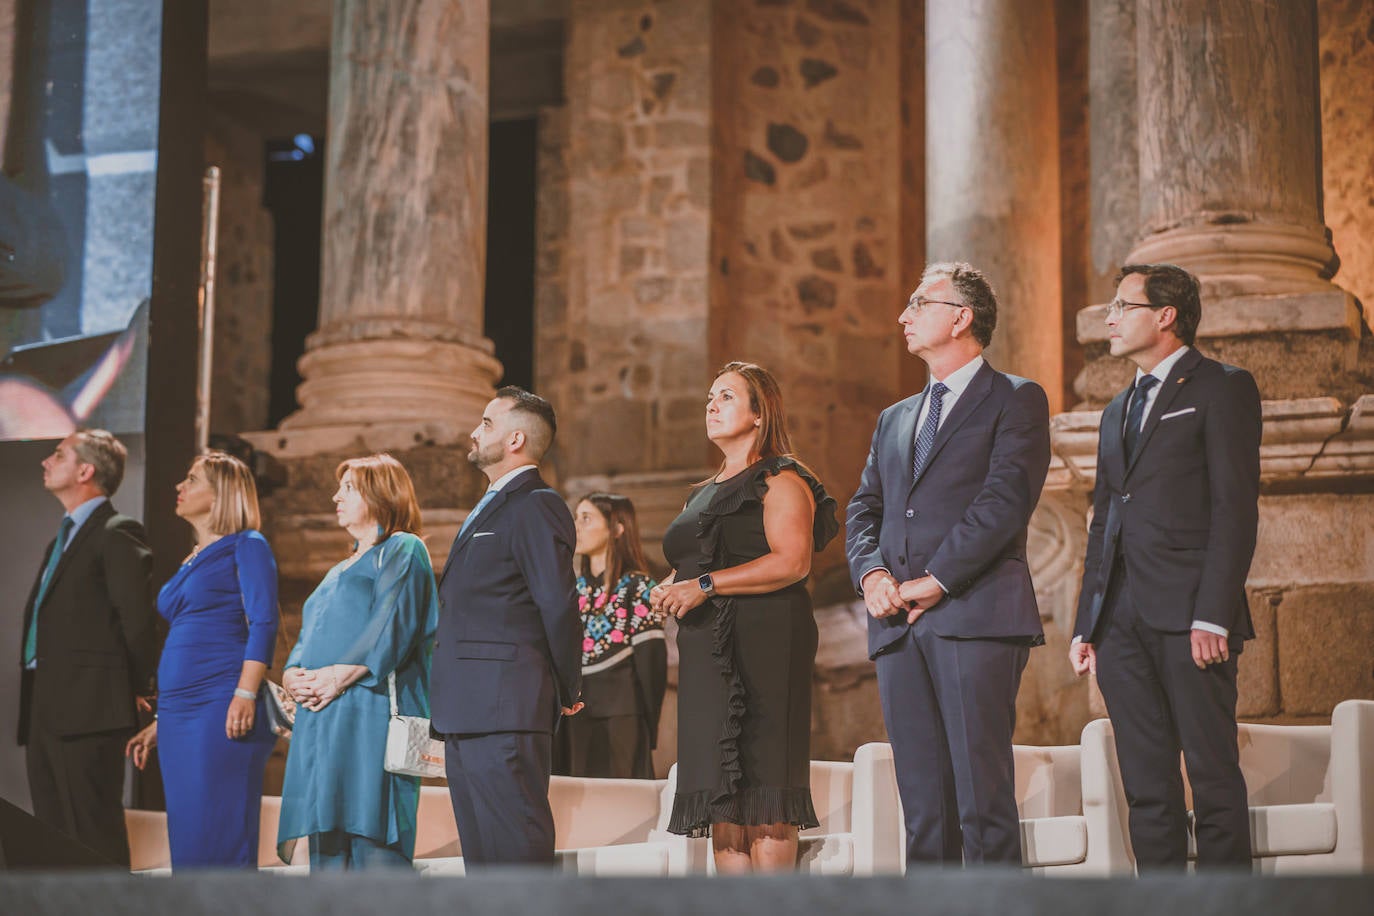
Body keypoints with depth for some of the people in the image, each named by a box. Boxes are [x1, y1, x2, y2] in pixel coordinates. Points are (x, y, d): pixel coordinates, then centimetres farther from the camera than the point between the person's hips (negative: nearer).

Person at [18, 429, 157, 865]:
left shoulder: (117, 533, -8)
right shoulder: (64, 537, 22)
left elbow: (137, 615, -14)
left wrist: (140, 685, -6)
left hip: (88, 706, -9)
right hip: (44, 707, 10)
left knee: (95, 835, -9)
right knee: (51, 834, 11)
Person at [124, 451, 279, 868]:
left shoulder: (246, 547, -1)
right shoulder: (190, 562, 22)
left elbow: (263, 623, -12)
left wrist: (246, 694, -23)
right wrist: (161, 722, 22)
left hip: (220, 709, -8)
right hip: (179, 712, 8)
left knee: (219, 837, -10)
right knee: (186, 834, 7)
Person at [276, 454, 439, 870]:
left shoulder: (402, 550, 3)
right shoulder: (340, 571, 29)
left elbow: (393, 626, -10)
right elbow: (309, 635, 23)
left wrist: (341, 675, -19)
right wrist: (293, 674, 1)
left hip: (371, 708, -8)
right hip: (321, 719, 8)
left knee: (371, 839, -14)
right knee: (327, 847, 3)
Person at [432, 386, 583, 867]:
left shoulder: (536, 506, -10)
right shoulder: (488, 508, 22)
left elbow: (558, 605, -15)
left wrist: (568, 692, -7)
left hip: (505, 709, -10)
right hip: (467, 713, 10)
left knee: (518, 848, -8)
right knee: (481, 850, 13)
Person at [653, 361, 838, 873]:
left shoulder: (781, 479, -1)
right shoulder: (705, 494, 25)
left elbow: (792, 561, -16)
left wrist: (706, 585, -17)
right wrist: (669, 592, 8)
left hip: (764, 644, -8)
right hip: (706, 650, 8)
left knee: (762, 787, -12)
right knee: (720, 790, 2)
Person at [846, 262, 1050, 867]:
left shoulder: (1016, 399, 5)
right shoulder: (895, 419, 26)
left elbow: (1006, 499, -7)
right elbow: (863, 509, 19)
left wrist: (935, 580, -12)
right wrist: (871, 573, -2)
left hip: (976, 615, -6)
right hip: (898, 626, 6)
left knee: (983, 800, -10)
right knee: (922, 804, 3)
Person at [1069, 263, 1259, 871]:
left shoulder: (1222, 389, 2)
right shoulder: (1119, 411, 24)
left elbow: (1236, 508, -7)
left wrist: (1212, 615, -17)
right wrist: (1085, 626, 14)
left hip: (1189, 615, -7)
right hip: (1122, 621, 7)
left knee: (1213, 774, -5)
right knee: (1146, 786, 5)